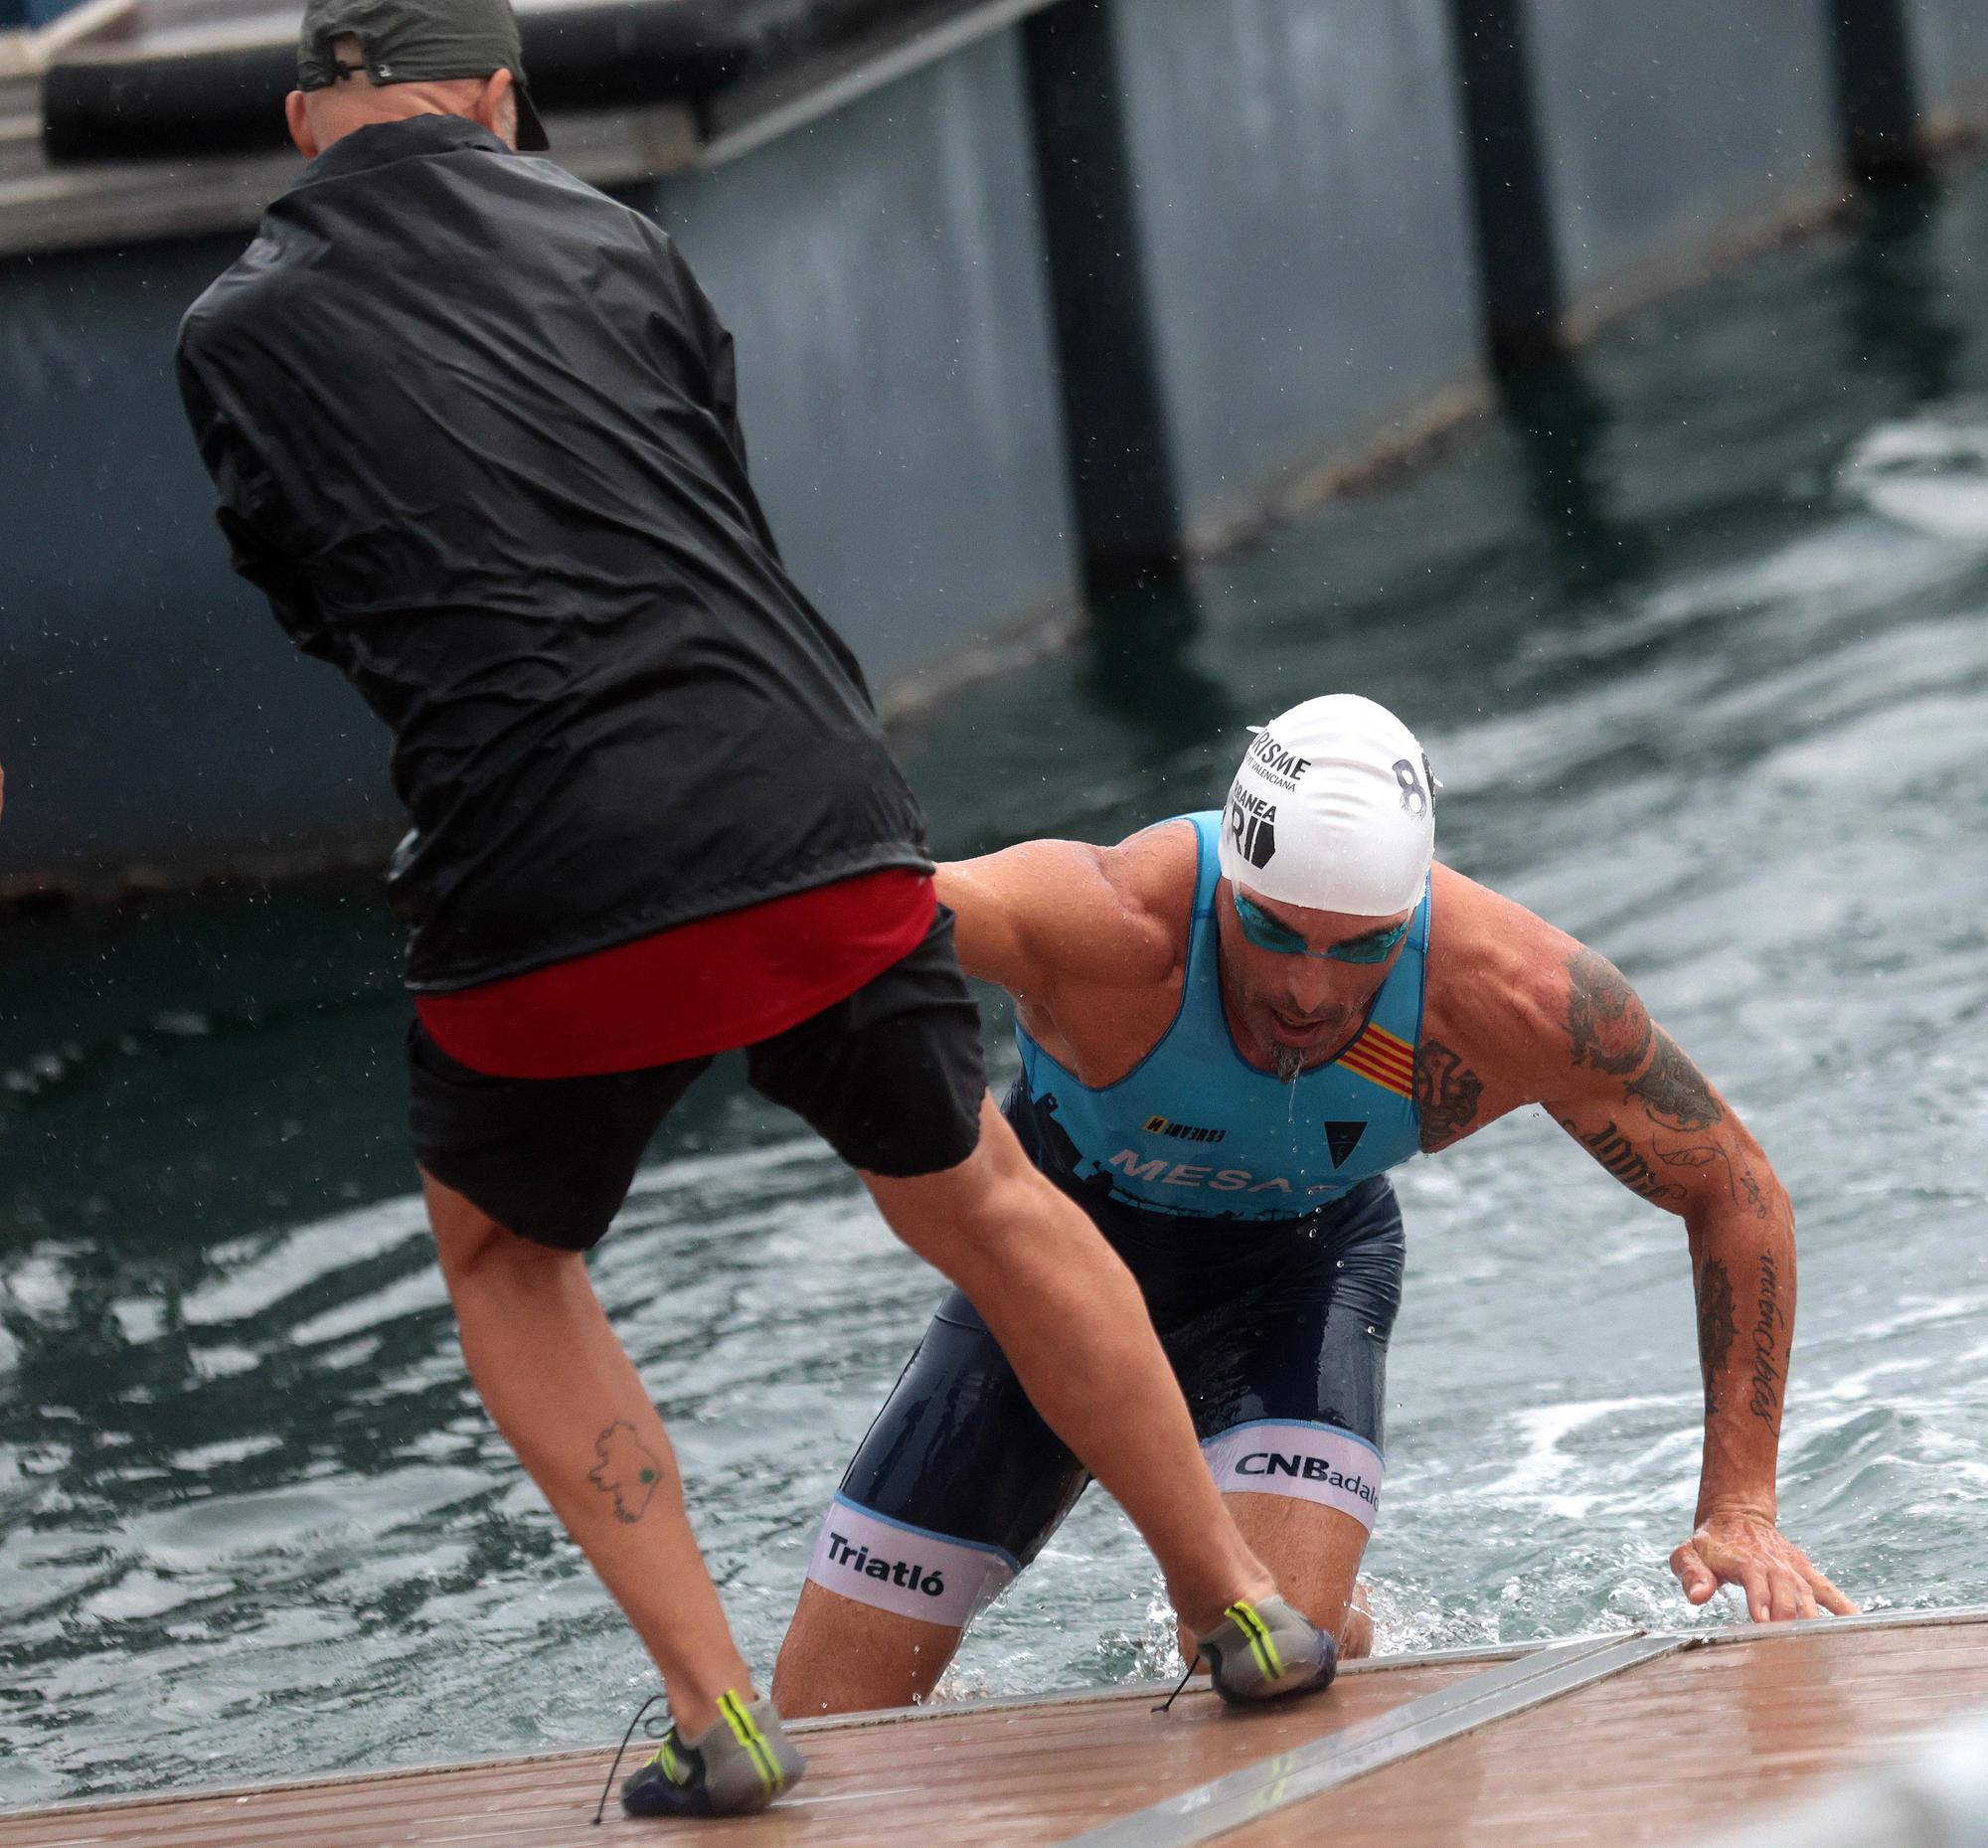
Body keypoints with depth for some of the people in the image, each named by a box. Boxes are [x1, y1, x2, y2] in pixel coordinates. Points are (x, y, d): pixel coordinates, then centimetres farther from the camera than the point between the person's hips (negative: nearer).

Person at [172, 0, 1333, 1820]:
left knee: (502, 1252, 27)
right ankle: (1245, 1608, 33)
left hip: (541, 905, -2)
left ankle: (716, 1708, 16)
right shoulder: (610, 238, 13)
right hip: (819, 830, 2)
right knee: (973, 1193, 27)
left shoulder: (233, 336, 7)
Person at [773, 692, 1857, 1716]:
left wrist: (1739, 1511, -20)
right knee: (818, 1732, -3)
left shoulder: (1517, 999, -32)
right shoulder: (1108, 923, -40)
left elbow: (1736, 1197, -16)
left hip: (1300, 1260, 0)